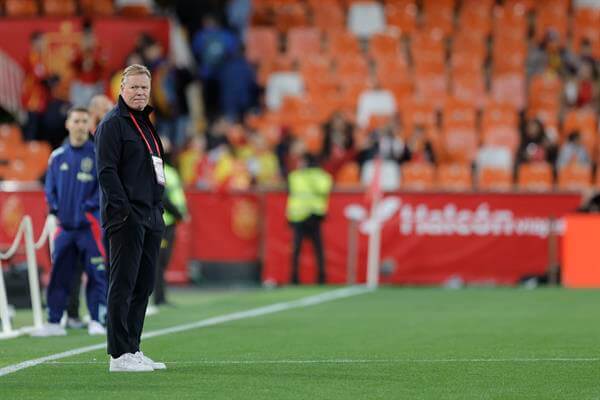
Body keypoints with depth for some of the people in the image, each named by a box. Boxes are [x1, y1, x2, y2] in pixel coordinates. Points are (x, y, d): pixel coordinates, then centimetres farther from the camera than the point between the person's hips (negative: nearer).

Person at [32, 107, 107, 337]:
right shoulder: (57, 156, 10)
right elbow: (50, 187, 15)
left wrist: (88, 208, -12)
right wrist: (55, 209, 2)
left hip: (90, 225, -4)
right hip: (64, 225, 4)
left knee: (97, 274, -4)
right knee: (58, 275, 5)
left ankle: (97, 321, 1)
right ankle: (54, 322, 10)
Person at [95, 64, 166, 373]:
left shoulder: (147, 123, 20)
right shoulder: (112, 124, -7)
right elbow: (106, 171, -14)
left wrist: (159, 208, 16)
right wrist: (124, 210, -19)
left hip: (150, 218, 9)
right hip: (126, 218, -9)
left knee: (143, 285, 10)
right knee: (123, 285, -8)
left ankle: (132, 350, 16)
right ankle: (119, 355, -8)